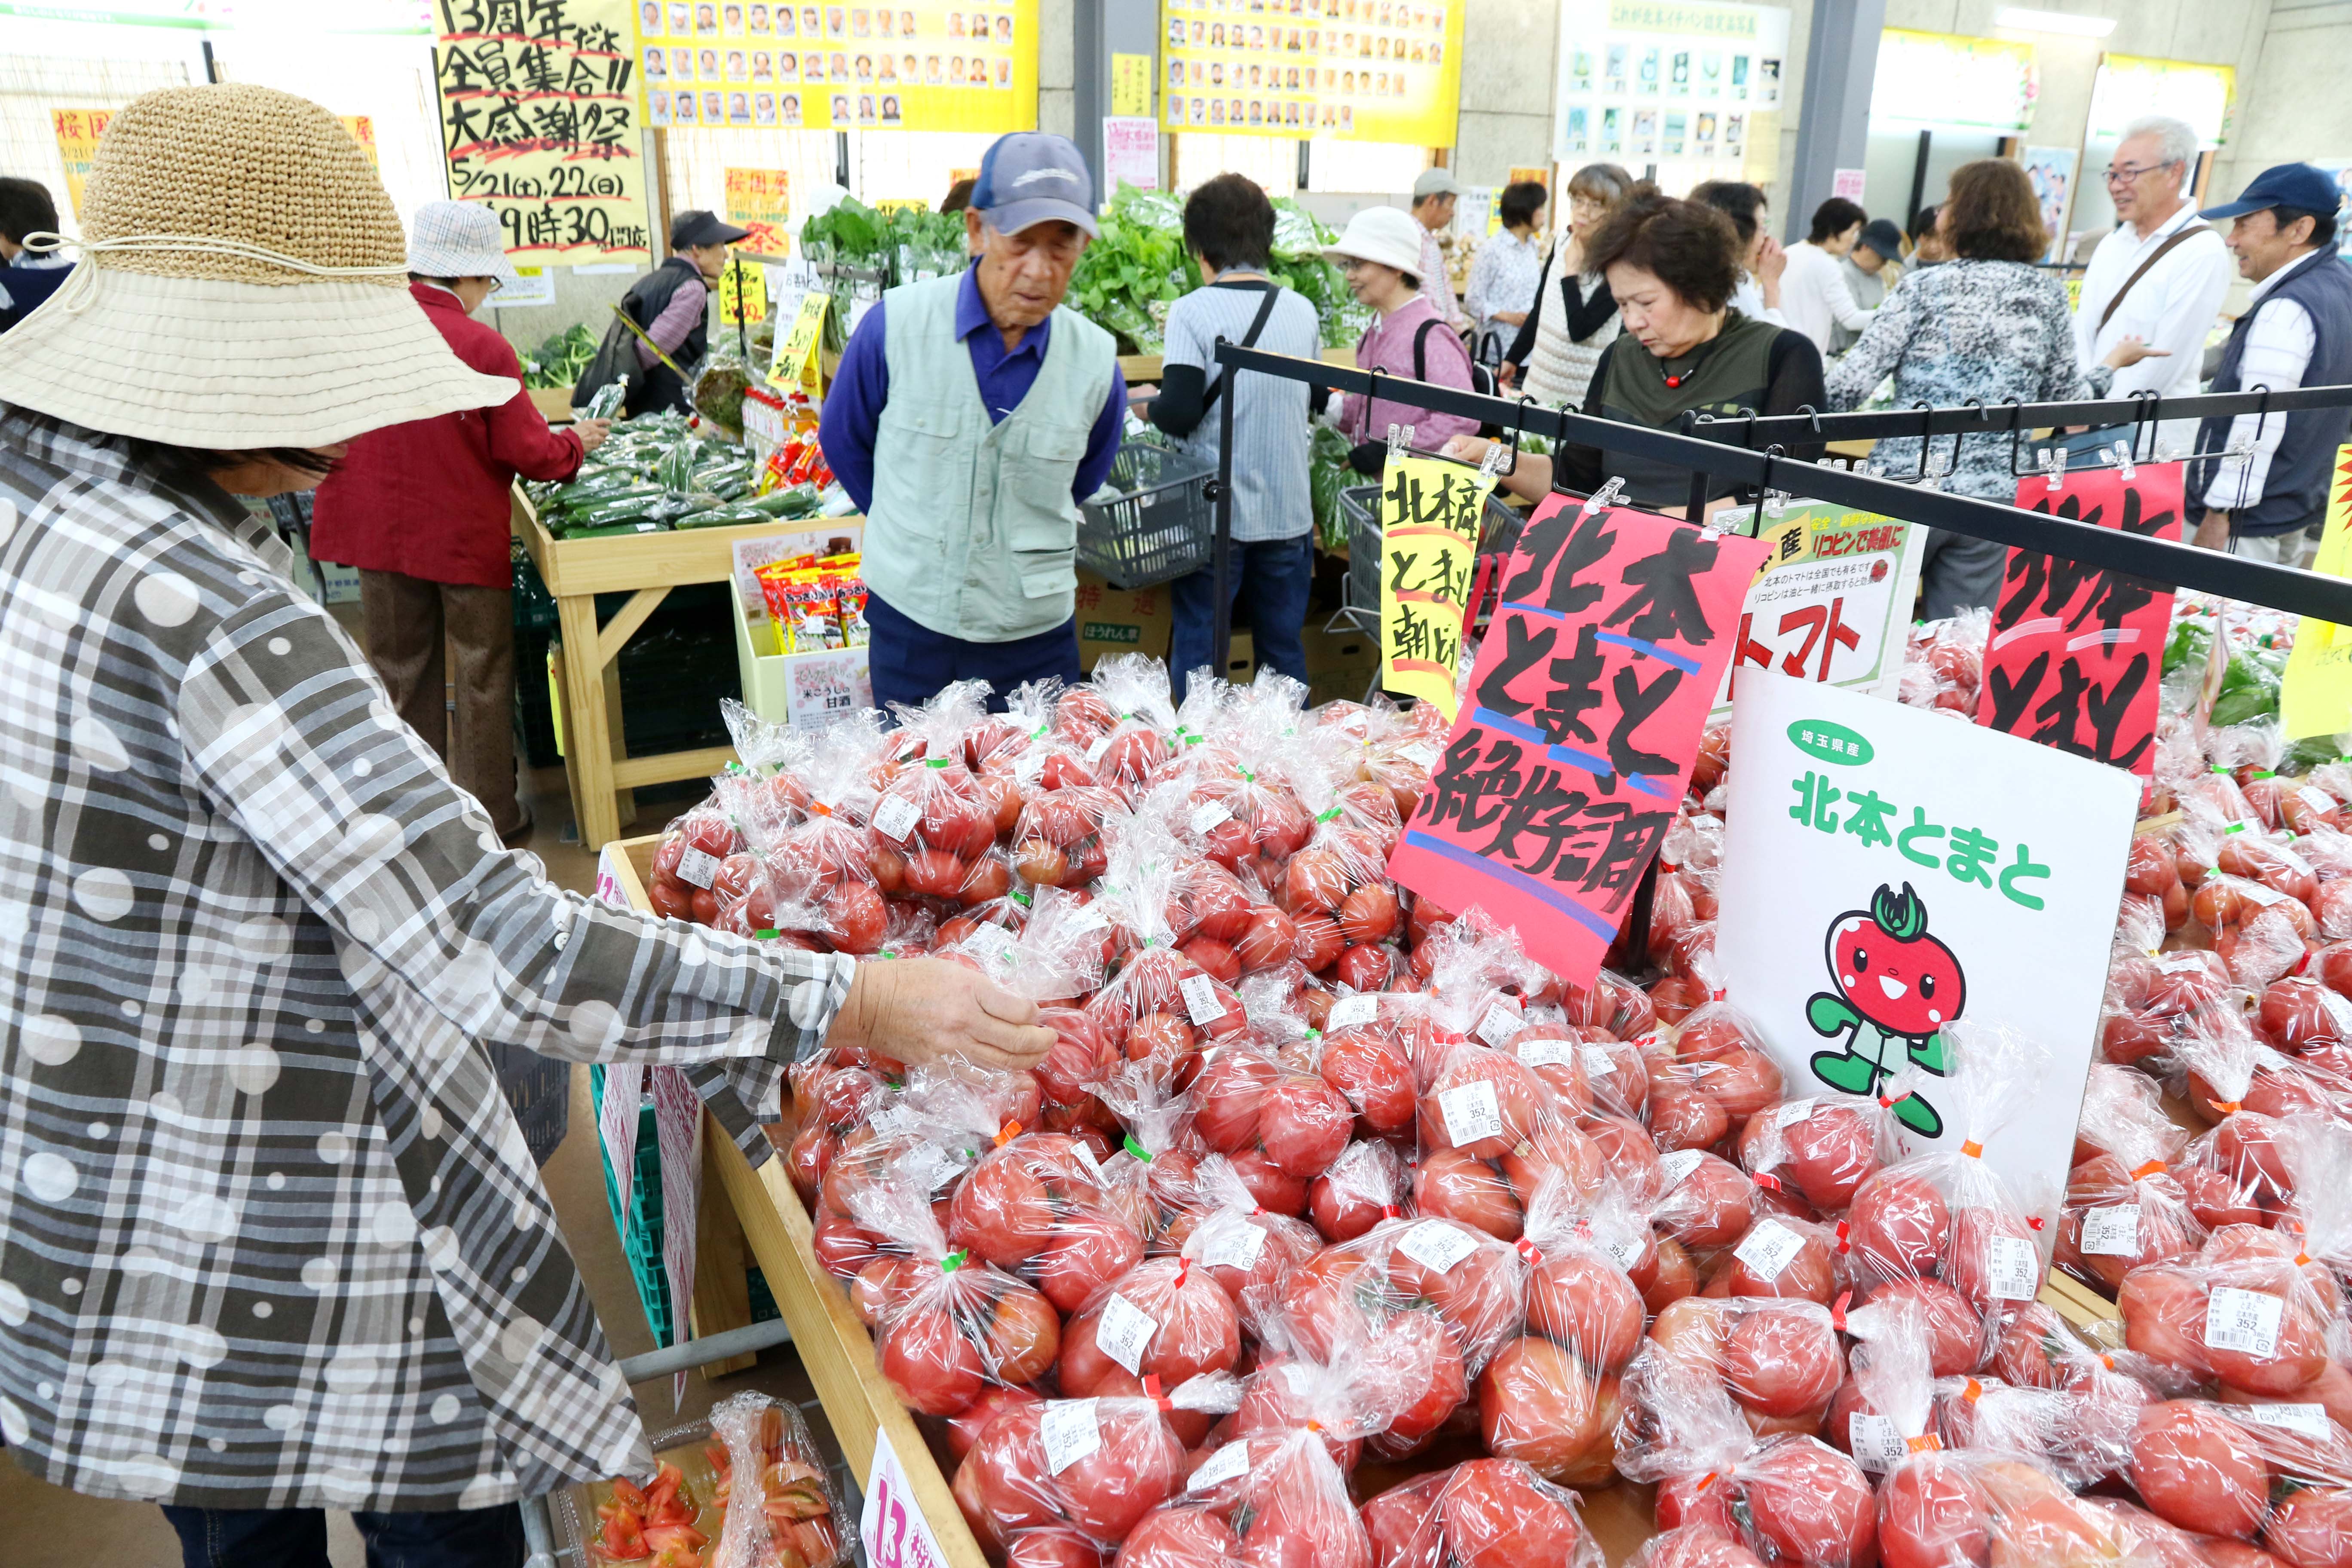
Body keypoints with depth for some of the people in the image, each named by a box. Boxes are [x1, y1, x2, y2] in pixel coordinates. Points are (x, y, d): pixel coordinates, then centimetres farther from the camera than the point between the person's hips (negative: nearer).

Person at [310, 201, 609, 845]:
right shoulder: (483, 347, -17)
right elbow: (530, 454, -13)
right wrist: (578, 442, 5)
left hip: (379, 531, 5)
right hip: (467, 536, -4)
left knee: (402, 675, 16)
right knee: (482, 676, 8)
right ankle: (490, 815, 15)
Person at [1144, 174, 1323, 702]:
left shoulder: (1192, 312, -12)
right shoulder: (1304, 312, 3)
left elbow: (1180, 413, -18)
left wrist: (1146, 408, 2)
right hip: (1289, 514, 4)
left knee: (1197, 654, 7)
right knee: (1285, 655, 14)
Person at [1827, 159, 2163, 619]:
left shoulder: (1926, 287, -5)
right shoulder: (2048, 295, 7)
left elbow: (1850, 384, -11)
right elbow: (2065, 398, 14)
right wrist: (2114, 364, 31)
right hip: (1996, 493, 4)